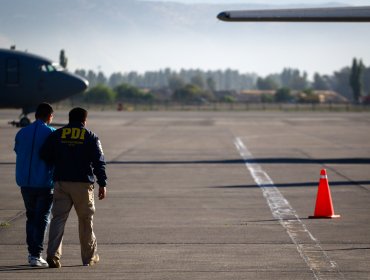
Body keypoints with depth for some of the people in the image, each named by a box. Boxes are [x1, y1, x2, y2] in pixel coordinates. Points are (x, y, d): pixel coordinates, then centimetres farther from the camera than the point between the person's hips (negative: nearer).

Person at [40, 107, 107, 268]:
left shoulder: (56, 135, 5)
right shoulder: (91, 137, 0)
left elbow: (44, 156, 4)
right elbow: (99, 161, -5)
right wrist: (102, 184, -3)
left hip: (61, 182, 1)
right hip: (83, 183, -1)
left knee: (58, 218, 0)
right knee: (85, 220, 11)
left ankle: (53, 254, -17)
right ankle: (89, 257, 21)